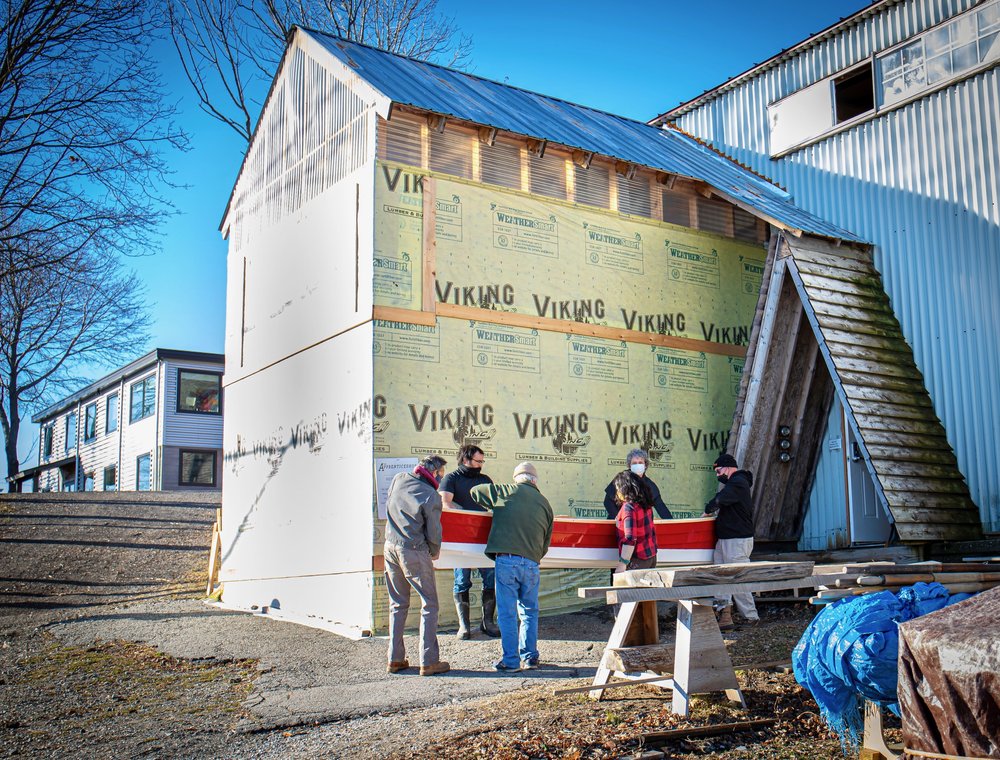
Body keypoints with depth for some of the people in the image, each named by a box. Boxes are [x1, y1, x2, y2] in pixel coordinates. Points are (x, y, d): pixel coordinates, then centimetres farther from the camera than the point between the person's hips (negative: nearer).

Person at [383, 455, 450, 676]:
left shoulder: (399, 480, 4)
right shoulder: (432, 496, -12)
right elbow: (434, 533, -9)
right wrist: (435, 553, 10)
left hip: (390, 547, 6)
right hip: (414, 552, -6)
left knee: (397, 604, 15)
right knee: (429, 604, 2)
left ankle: (395, 659, 15)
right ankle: (428, 661, -1)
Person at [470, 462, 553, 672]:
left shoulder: (508, 491, 6)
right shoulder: (544, 503, 16)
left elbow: (475, 491, 17)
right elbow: (546, 541, 19)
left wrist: (494, 507, 32)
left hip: (506, 559, -3)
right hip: (532, 562, 3)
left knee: (507, 613, 2)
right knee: (529, 611, 16)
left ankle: (510, 660, 5)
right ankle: (530, 657, 18)